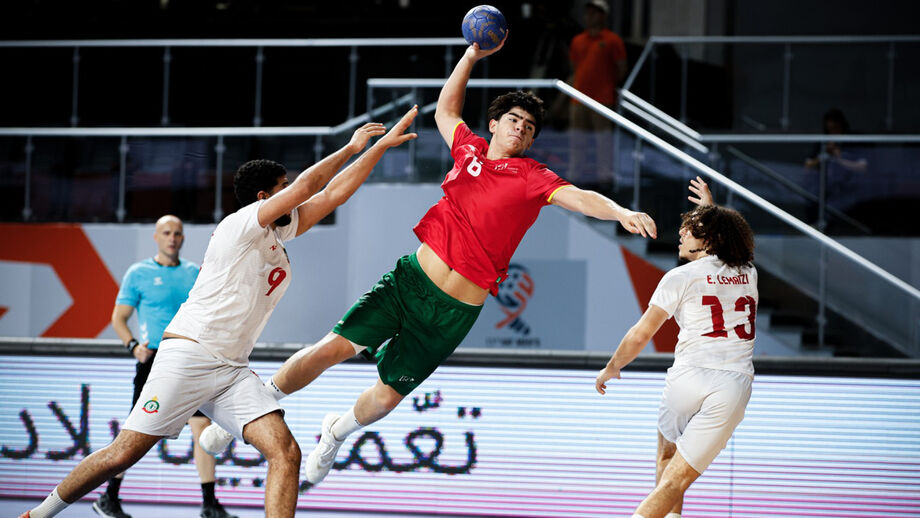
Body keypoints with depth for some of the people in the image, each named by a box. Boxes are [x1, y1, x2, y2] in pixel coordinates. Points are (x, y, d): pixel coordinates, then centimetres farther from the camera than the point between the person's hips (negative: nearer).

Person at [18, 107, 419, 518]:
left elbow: (332, 194, 17)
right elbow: (307, 186, -11)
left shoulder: (280, 234, 17)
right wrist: (349, 149, 1)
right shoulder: (240, 225, -5)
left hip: (233, 370, 8)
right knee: (123, 454, -9)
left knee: (285, 453, -14)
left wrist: (382, 145, 14)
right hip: (187, 356, -8)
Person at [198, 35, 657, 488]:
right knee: (334, 347, -13)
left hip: (456, 311, -1)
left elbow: (578, 197, -16)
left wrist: (620, 212, -34)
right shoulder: (470, 148, 9)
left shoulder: (533, 178, -1)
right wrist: (471, 57, 20)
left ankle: (337, 432, 38)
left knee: (388, 396, 6)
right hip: (411, 279, 1)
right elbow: (444, 110, 27)